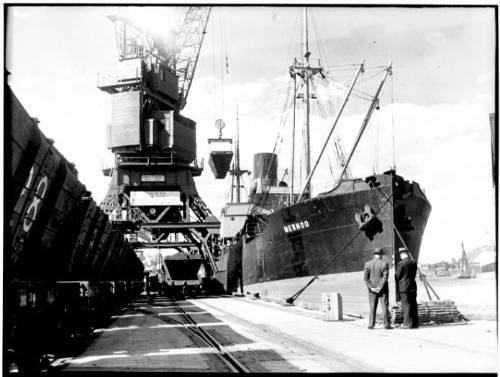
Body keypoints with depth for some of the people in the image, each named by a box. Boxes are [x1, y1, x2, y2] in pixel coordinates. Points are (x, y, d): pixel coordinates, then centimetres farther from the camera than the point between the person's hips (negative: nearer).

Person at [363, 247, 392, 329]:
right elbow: (385, 276, -14)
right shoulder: (384, 263, -7)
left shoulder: (368, 264, 0)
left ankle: (371, 325, 3)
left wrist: (371, 288, -8)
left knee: (372, 307, 7)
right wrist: (380, 287, -13)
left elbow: (366, 278, -4)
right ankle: (387, 325, 1)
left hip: (372, 289, 2)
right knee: (385, 307, 3)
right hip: (383, 289, -2)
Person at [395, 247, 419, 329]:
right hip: (413, 286, 7)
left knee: (406, 306, -3)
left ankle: (407, 324, -3)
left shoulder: (401, 264, -14)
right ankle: (415, 323, 14)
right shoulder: (414, 263, 7)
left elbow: (397, 276, -8)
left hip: (404, 287, -6)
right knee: (413, 305, 10)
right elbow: (414, 274, 13)